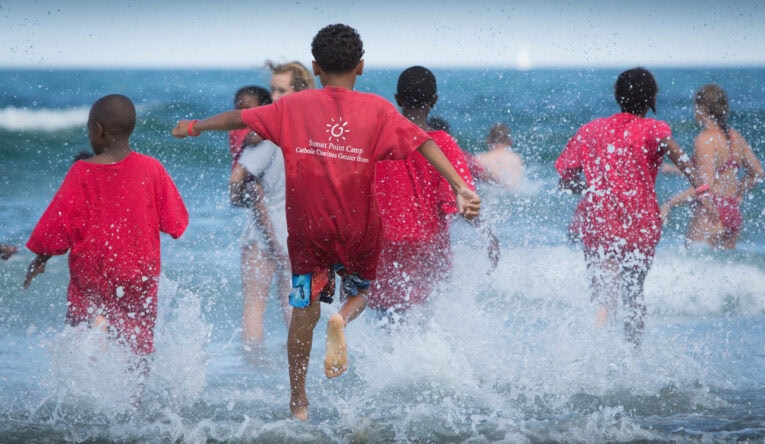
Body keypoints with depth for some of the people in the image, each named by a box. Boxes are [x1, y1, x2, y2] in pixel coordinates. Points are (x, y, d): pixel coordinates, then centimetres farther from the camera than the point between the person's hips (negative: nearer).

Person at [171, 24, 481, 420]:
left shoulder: (294, 106, 2)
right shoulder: (377, 110, -1)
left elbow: (240, 118, 9)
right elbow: (422, 142, -10)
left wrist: (196, 127, 26)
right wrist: (460, 188, -15)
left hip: (307, 227, 1)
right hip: (358, 227, -1)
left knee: (305, 311, 12)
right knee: (361, 291, 23)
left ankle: (298, 403, 13)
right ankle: (342, 320, -12)